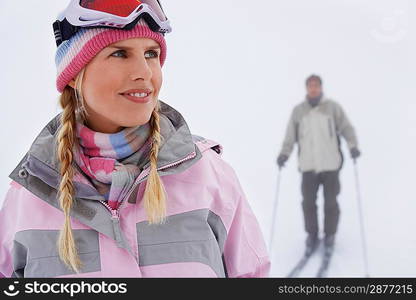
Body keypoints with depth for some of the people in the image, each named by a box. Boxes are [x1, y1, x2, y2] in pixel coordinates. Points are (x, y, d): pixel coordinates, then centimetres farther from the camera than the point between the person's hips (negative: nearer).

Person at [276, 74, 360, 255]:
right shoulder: (298, 111, 8)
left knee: (330, 202, 2)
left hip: (330, 164, -1)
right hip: (308, 165, 2)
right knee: (308, 202, 2)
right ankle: (312, 236, 18)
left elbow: (346, 128, 0)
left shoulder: (332, 107, 3)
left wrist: (353, 146, -16)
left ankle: (329, 237, 19)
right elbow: (291, 135, 8)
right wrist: (284, 153, -5)